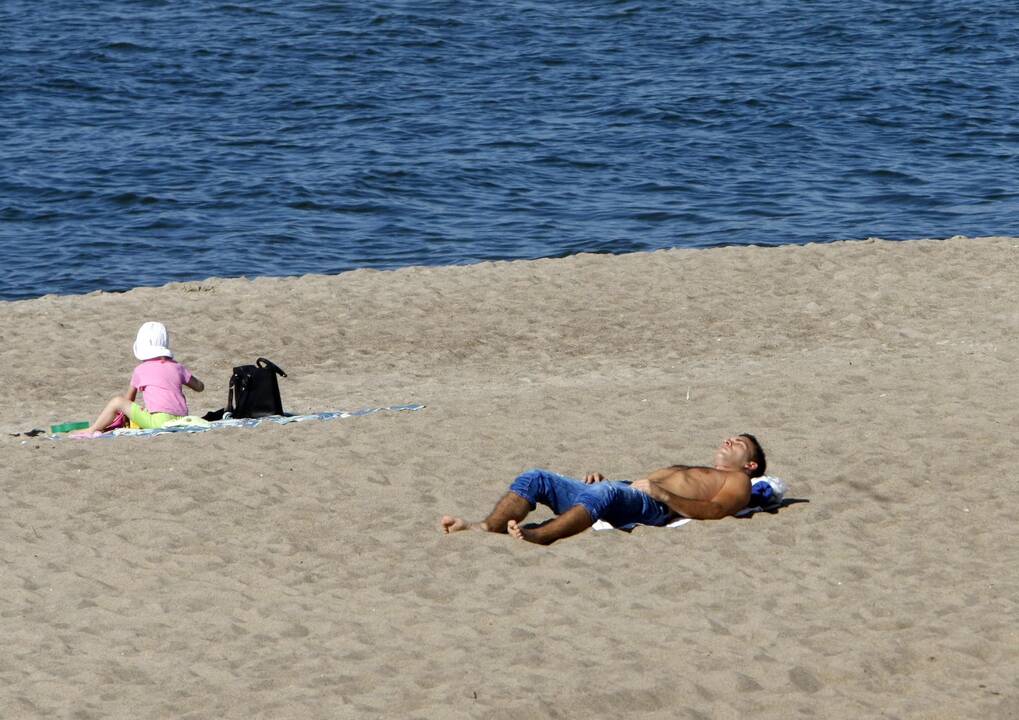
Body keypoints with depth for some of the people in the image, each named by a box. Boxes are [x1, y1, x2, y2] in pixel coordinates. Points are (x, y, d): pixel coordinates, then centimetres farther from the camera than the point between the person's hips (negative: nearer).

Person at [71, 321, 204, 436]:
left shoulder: (140, 370, 7)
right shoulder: (177, 367, 16)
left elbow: (129, 399, 21)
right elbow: (200, 387, 29)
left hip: (159, 422, -5)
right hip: (181, 420, 5)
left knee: (117, 401, 3)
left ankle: (91, 430, 7)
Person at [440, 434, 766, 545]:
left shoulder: (737, 481, 19)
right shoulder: (684, 470, 44)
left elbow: (715, 510, -4)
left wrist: (662, 493, -16)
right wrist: (602, 477, 15)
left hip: (650, 508, -8)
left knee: (605, 493, -41)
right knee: (536, 478, -11)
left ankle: (537, 536, -62)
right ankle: (485, 528, -34)